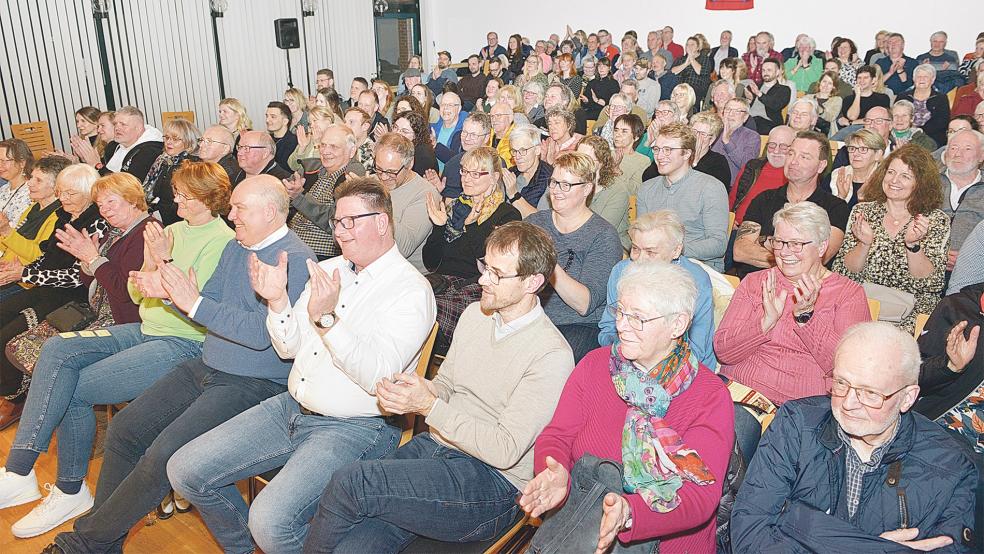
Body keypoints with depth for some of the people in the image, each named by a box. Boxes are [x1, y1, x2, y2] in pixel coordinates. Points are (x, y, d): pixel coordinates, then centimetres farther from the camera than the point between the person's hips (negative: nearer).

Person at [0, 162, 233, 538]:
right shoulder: (173, 230, 15)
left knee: (72, 389, -13)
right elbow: (137, 296, 13)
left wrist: (165, 262, -18)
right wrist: (149, 265, -6)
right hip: (145, 330, 8)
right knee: (58, 348, -13)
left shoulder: (221, 240, -10)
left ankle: (70, 491, 3)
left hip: (184, 343, -8)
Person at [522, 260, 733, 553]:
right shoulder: (594, 364, 5)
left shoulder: (711, 397, -8)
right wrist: (556, 476, -22)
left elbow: (701, 495, -16)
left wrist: (628, 514, -34)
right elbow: (557, 435, 2)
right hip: (575, 515, 3)